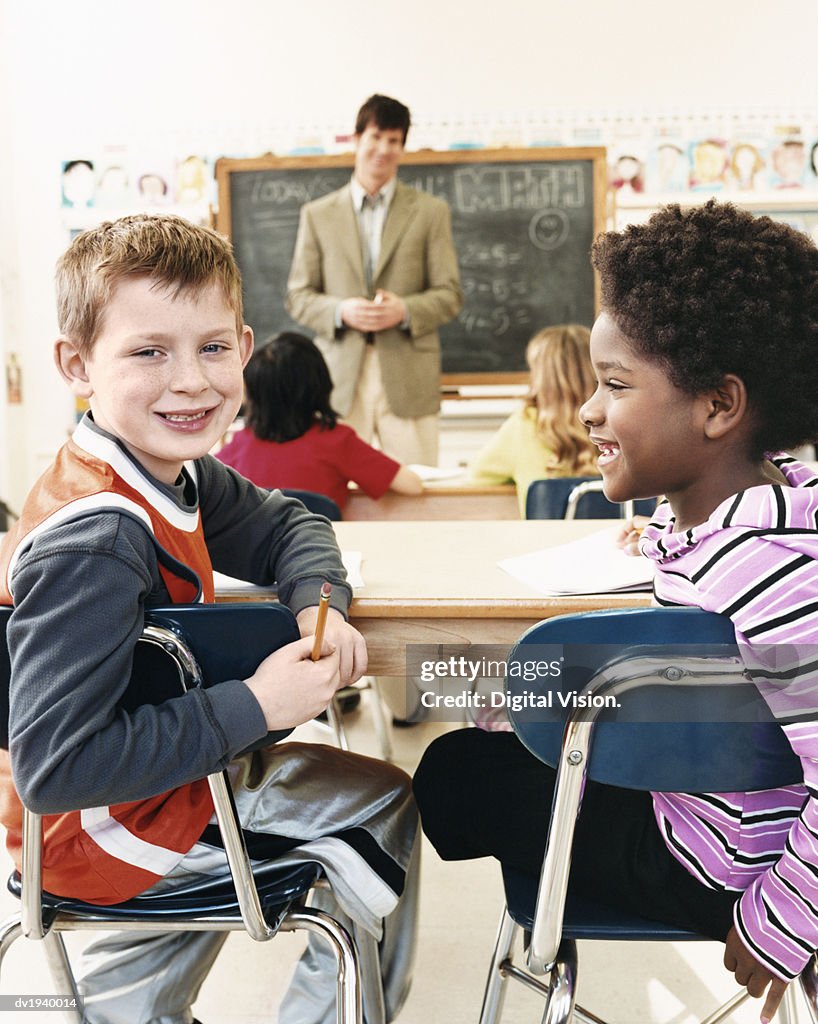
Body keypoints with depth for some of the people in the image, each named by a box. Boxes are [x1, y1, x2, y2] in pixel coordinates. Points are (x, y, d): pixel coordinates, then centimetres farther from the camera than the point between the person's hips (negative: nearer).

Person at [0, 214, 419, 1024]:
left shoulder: (175, 472, -7)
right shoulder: (96, 543, -34)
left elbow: (282, 525, 9)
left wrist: (321, 606, -12)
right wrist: (253, 707, -32)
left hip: (163, 771, 8)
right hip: (93, 826, -8)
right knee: (380, 803, 0)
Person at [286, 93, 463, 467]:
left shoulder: (430, 211, 10)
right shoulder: (317, 214, 12)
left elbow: (449, 294, 6)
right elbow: (298, 296, 10)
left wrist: (405, 310, -13)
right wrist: (341, 311, -10)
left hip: (408, 378, 0)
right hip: (340, 376, 1)